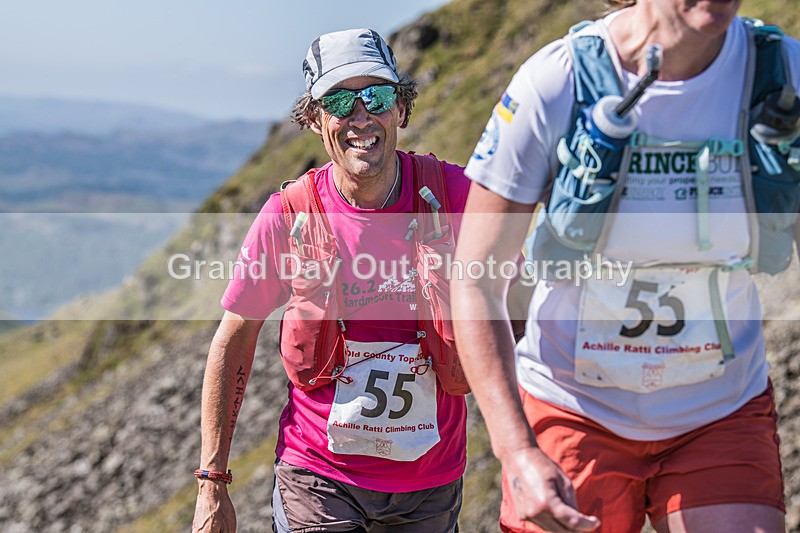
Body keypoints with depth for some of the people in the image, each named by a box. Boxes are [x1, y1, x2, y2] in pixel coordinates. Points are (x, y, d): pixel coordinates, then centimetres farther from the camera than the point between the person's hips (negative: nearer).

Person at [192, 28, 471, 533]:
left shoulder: (454, 194, -10)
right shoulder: (289, 216, -11)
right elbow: (233, 344, -1)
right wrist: (213, 483, -1)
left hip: (431, 481, 2)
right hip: (319, 478, -1)